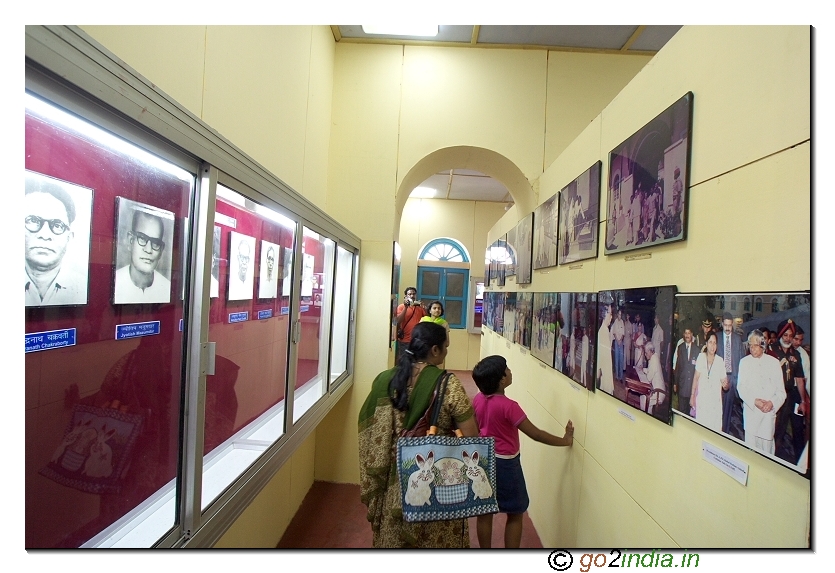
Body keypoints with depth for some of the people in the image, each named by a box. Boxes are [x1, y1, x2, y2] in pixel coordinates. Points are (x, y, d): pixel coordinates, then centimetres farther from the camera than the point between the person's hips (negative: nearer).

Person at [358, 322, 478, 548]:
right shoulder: (448, 385, -19)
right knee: (436, 539, 19)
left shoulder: (385, 380, -7)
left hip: (394, 482, 4)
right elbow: (471, 438, -17)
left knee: (394, 537, 24)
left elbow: (370, 434, 0)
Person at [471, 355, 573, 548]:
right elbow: (535, 434, -18)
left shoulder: (478, 400, -6)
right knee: (515, 514, 13)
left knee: (485, 511, 18)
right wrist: (565, 440, -6)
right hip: (505, 464, -6)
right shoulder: (508, 406, -25)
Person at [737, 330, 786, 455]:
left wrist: (772, 403, -12)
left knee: (767, 447, 4)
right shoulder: (744, 362, 4)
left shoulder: (774, 362, 5)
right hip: (751, 411, 0)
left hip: (768, 412, 0)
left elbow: (781, 391, 5)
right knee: (750, 446, 3)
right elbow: (741, 387, 0)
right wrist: (754, 401, -15)